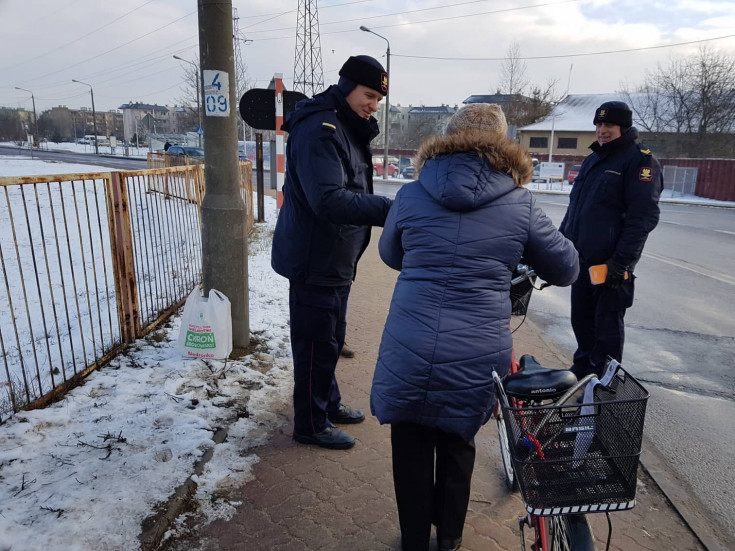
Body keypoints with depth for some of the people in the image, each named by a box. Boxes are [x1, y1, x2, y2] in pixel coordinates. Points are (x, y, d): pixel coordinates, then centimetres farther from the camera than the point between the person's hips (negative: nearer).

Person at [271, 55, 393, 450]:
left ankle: (328, 404, 39)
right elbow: (329, 200, -31)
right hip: (314, 260, -10)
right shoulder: (319, 129, -19)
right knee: (317, 343, 2)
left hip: (335, 259, 10)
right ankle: (311, 425, 20)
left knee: (331, 338, 21)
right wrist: (389, 209, -34)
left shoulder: (347, 129, 14)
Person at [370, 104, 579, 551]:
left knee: (412, 445, 21)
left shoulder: (411, 195, 1)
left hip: (410, 352, 0)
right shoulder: (521, 205, -1)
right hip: (478, 357, 1)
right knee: (458, 443, 25)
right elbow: (567, 269, 11)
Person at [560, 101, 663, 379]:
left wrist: (621, 260, -21)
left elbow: (643, 217, -15)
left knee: (607, 324, 1)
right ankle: (583, 368, 32)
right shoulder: (592, 160, 17)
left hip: (611, 263, -7)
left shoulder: (640, 160, -7)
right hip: (581, 259, 7)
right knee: (581, 318, 16)